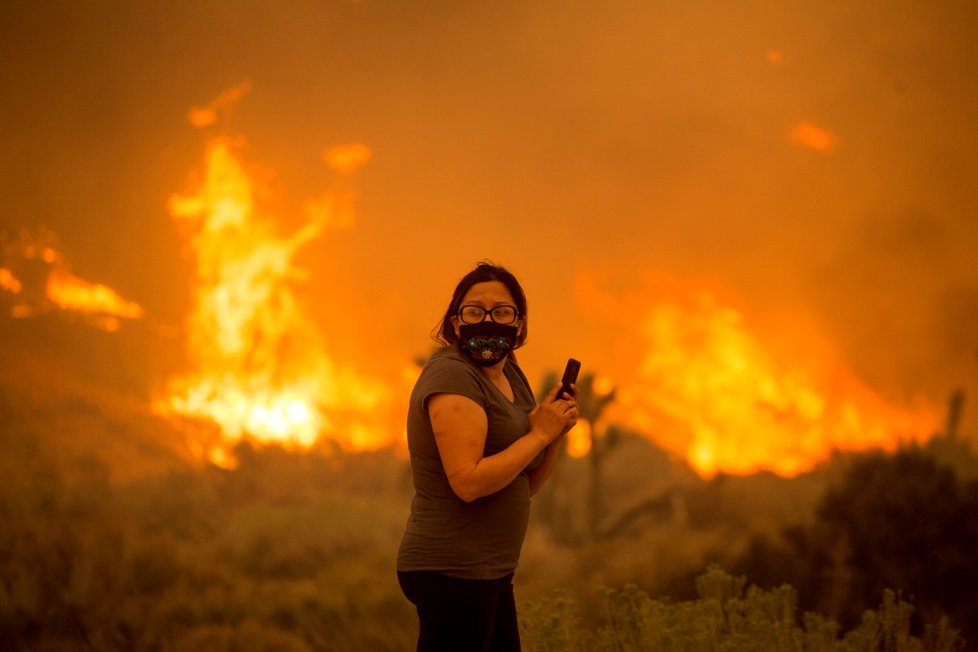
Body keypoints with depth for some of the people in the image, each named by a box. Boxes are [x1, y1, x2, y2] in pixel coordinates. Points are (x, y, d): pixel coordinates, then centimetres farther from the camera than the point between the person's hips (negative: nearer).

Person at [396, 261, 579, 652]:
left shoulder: (511, 376, 14)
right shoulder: (453, 376, -14)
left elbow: (527, 485, 16)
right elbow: (468, 481, -24)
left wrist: (555, 433, 0)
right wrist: (539, 434, -15)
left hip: (488, 574, 10)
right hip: (452, 572, -10)